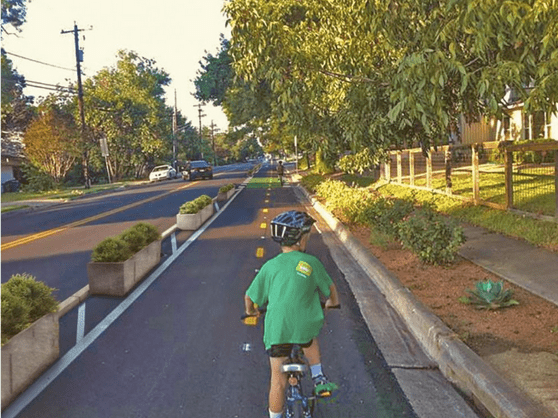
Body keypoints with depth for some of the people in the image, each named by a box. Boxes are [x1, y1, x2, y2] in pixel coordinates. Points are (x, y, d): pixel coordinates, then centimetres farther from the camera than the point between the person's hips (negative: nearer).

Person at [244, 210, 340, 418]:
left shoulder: (270, 266, 3)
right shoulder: (312, 263, 2)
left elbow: (250, 297, 9)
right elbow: (330, 288, 18)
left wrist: (250, 311, 32)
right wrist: (333, 302, 40)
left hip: (277, 329, 0)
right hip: (305, 328, 0)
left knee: (278, 381, 15)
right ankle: (318, 378, 25)